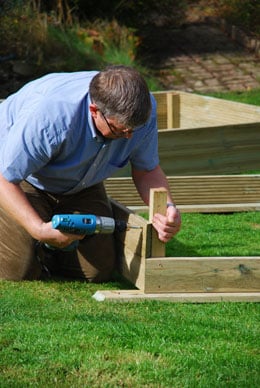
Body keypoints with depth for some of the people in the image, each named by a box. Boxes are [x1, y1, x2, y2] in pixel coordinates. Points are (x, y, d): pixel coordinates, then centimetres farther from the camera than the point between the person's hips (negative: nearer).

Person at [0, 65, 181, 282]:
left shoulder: (143, 109, -25)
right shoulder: (50, 115, -42)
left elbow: (147, 170, -9)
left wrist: (167, 207, -29)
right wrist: (40, 229, -42)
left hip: (79, 186, 5)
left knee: (99, 271, -7)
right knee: (18, 273, -17)